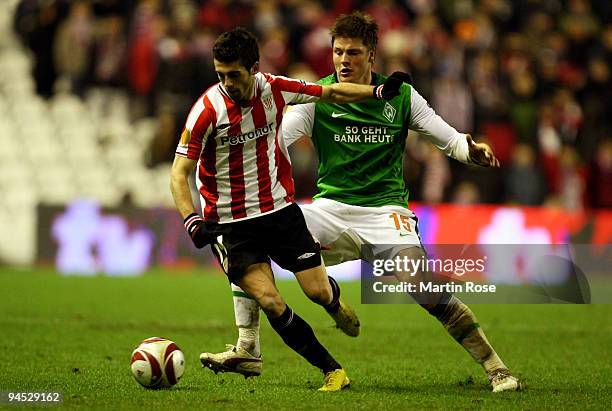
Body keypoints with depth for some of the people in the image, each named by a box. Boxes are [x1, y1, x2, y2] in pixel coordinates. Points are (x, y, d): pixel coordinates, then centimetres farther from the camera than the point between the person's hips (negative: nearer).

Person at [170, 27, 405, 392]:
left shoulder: (274, 89, -8)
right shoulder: (208, 110, -19)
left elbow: (331, 93, 8)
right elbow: (180, 173, -16)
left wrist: (378, 92, -1)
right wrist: (193, 222, -29)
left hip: (279, 208, 3)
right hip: (230, 222, -3)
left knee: (318, 291, -1)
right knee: (270, 303, -16)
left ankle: (337, 303, 39)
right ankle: (333, 371, -2)